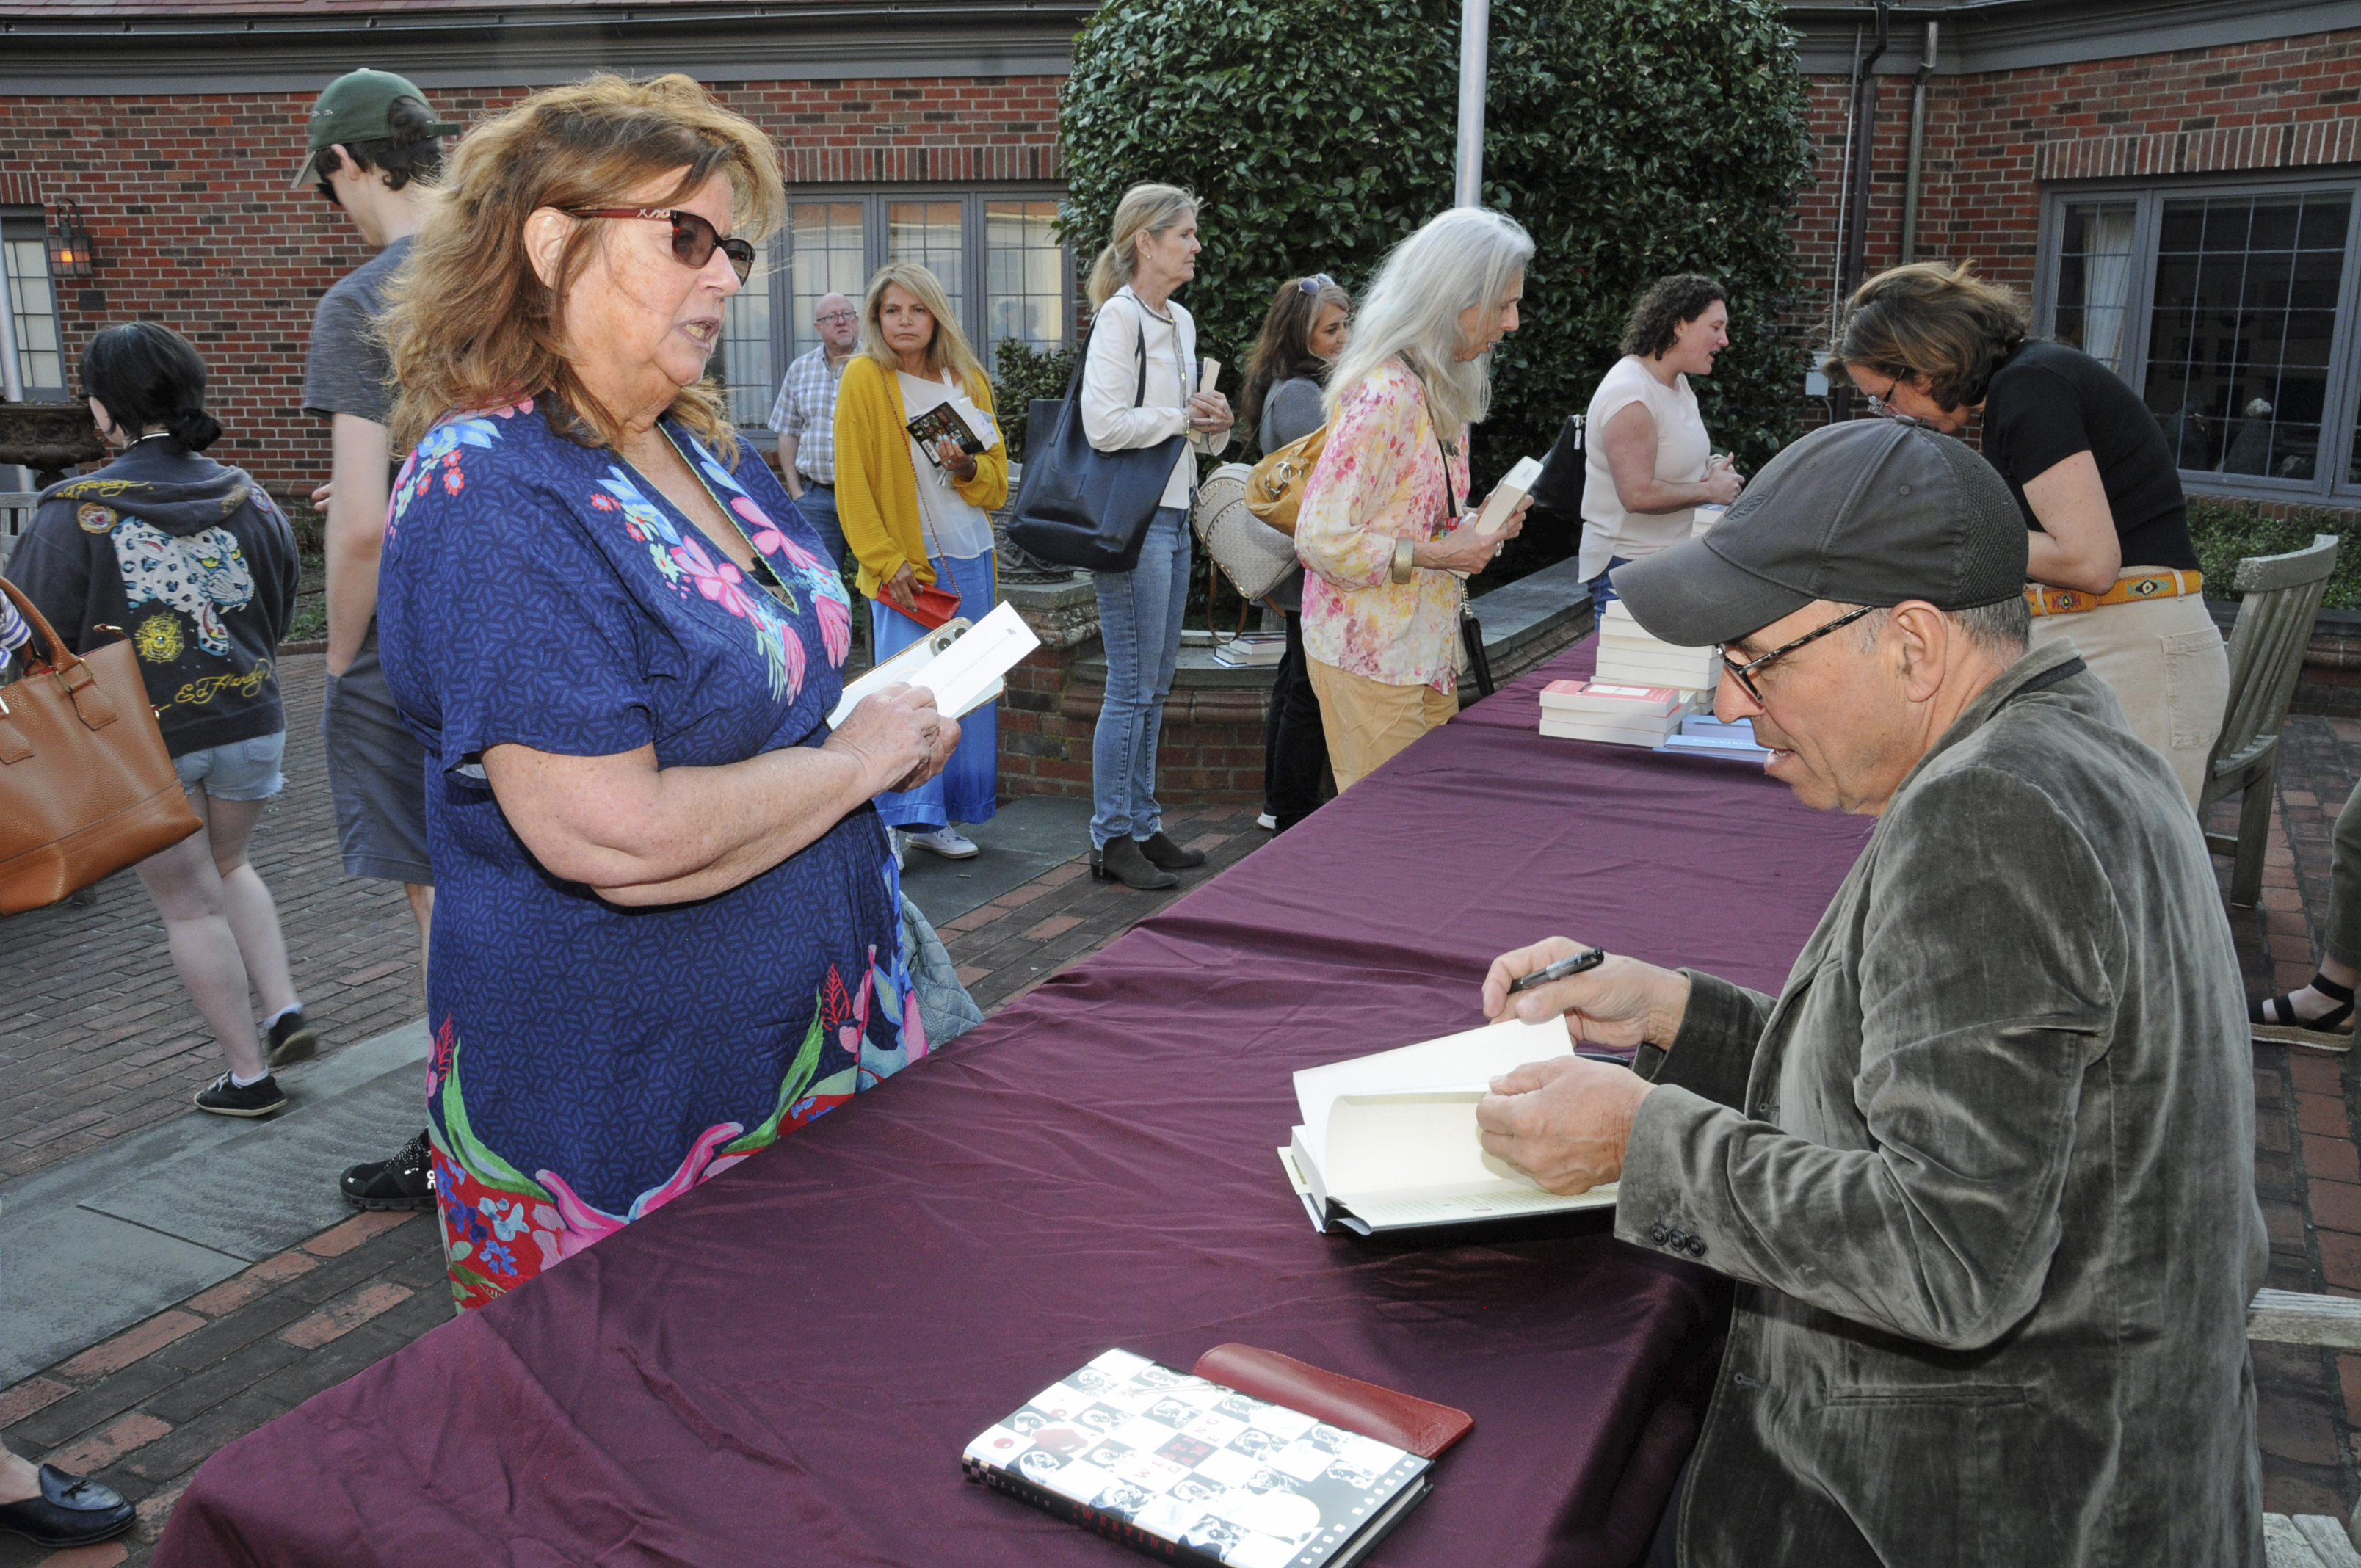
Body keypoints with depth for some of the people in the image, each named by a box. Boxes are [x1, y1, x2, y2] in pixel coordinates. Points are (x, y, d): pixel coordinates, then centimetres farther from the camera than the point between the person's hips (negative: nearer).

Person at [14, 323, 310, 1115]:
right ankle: (285, 1010, 15)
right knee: (228, 866, 27)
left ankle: (248, 1073, 15)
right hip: (249, 723, 4)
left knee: (189, 904, 9)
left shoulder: (77, 514, -14)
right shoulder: (249, 499, -1)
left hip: (141, 743, -4)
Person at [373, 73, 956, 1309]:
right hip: (621, 1109, -8)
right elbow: (616, 837, -30)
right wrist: (854, 761, -16)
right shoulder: (487, 494, -22)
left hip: (817, 1031, 8)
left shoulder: (703, 450, 6)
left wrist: (899, 726, 3)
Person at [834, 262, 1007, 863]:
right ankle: (890, 822, 1)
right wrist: (888, 562, -14)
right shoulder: (864, 378, -4)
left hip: (969, 558, 5)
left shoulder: (968, 379, 9)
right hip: (905, 564, -5)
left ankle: (935, 817, 17)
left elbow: (998, 477, 11)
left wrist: (967, 467, -12)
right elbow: (852, 484, -7)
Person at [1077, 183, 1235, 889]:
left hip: (1173, 514, 9)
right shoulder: (1119, 316, -12)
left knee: (1154, 685, 13)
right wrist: (1184, 416, -11)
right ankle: (1112, 839, 5)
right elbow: (1105, 424, -22)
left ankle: (1143, 825, 22)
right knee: (1131, 687, -4)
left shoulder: (1181, 321, 16)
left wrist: (1214, 421, 2)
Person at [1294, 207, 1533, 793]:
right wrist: (1436, 555, -22)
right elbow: (1320, 539, -21)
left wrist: (1476, 528, 4)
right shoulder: (1383, 395, -19)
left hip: (1427, 651, 9)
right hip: (1371, 657, -9)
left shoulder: (1439, 389, 11)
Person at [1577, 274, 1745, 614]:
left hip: (1676, 559, 9)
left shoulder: (1678, 382, 12)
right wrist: (1709, 490, -15)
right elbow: (1638, 494, -27)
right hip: (1629, 567, -9)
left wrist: (1713, 469, 5)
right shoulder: (1630, 394, -19)